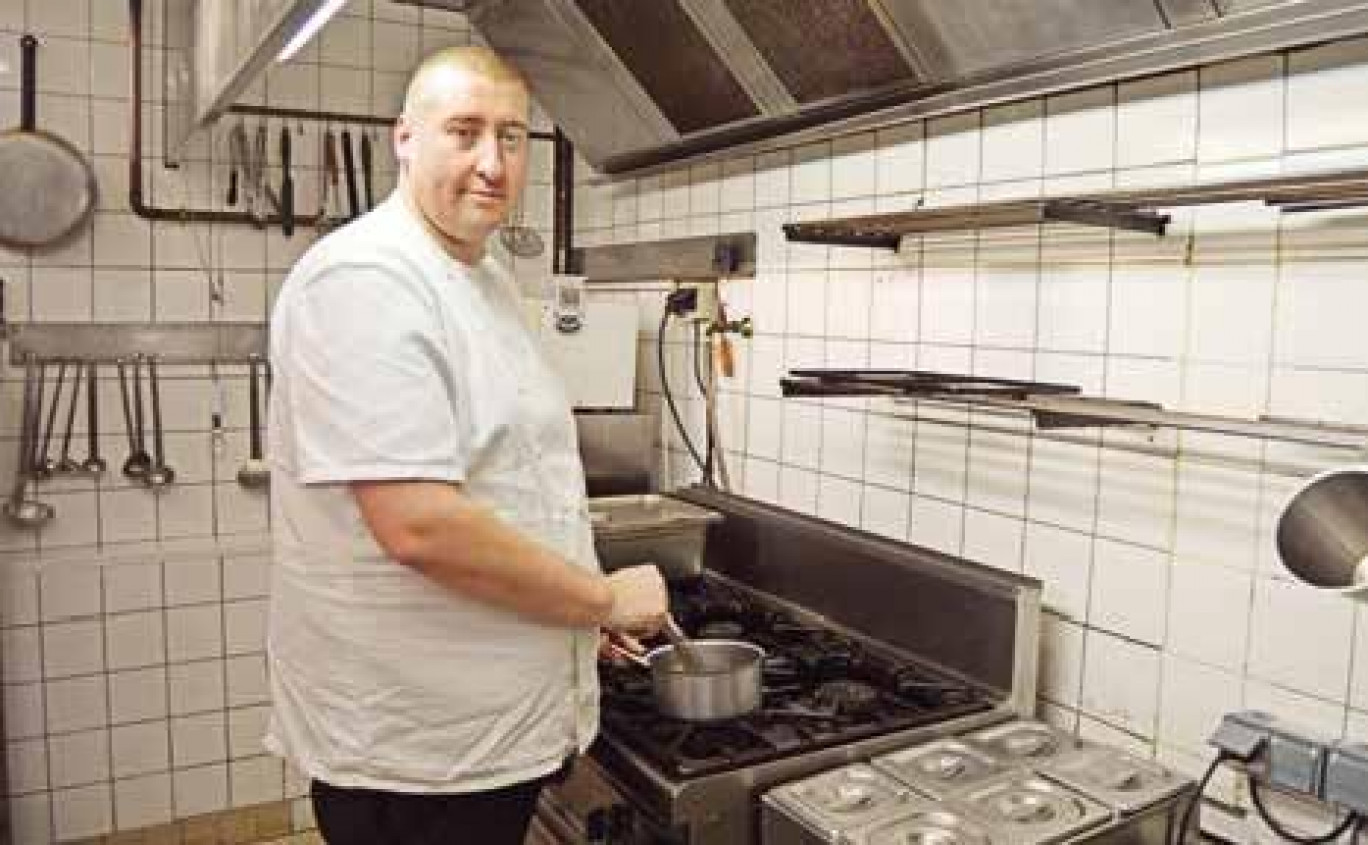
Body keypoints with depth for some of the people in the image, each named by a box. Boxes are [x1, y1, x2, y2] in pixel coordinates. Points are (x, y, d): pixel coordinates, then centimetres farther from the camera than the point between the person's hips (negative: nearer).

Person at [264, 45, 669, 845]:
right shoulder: (364, 281, -21)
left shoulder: (487, 279, 9)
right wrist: (606, 597, -18)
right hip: (413, 752, -8)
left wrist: (587, 611, 13)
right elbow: (419, 525, -29)